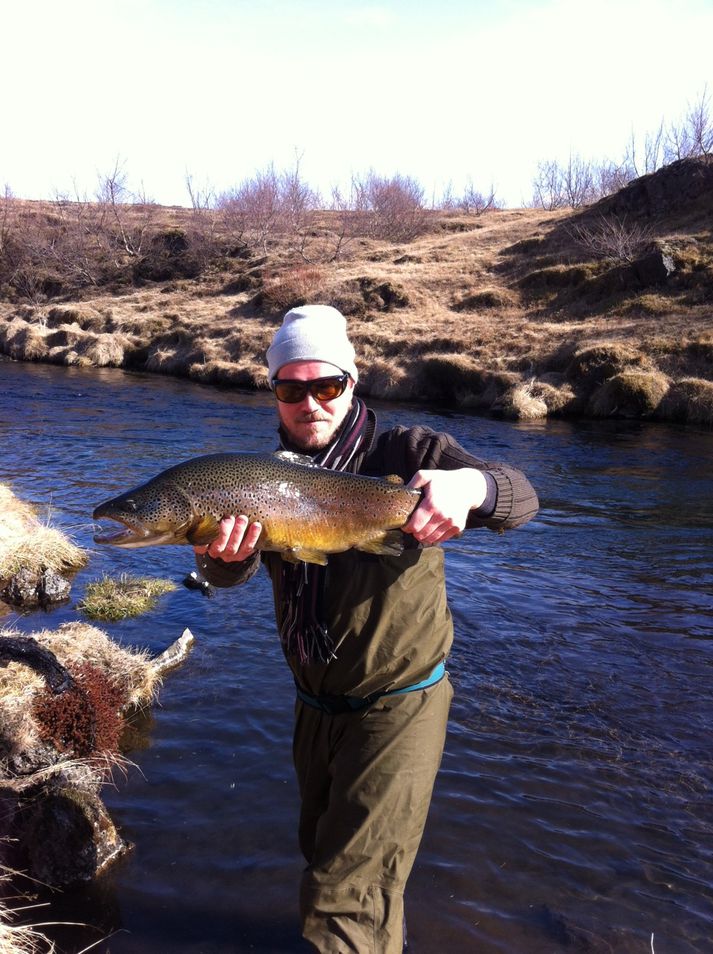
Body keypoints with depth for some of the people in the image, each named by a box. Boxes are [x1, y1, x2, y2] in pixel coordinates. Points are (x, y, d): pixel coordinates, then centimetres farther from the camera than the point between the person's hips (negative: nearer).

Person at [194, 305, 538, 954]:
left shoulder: (406, 455, -16)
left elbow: (521, 498, -29)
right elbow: (233, 574, -15)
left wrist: (471, 484, -53)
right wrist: (221, 553, -40)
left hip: (399, 710, -6)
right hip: (315, 704, 6)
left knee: (346, 900, -4)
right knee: (324, 852, 27)